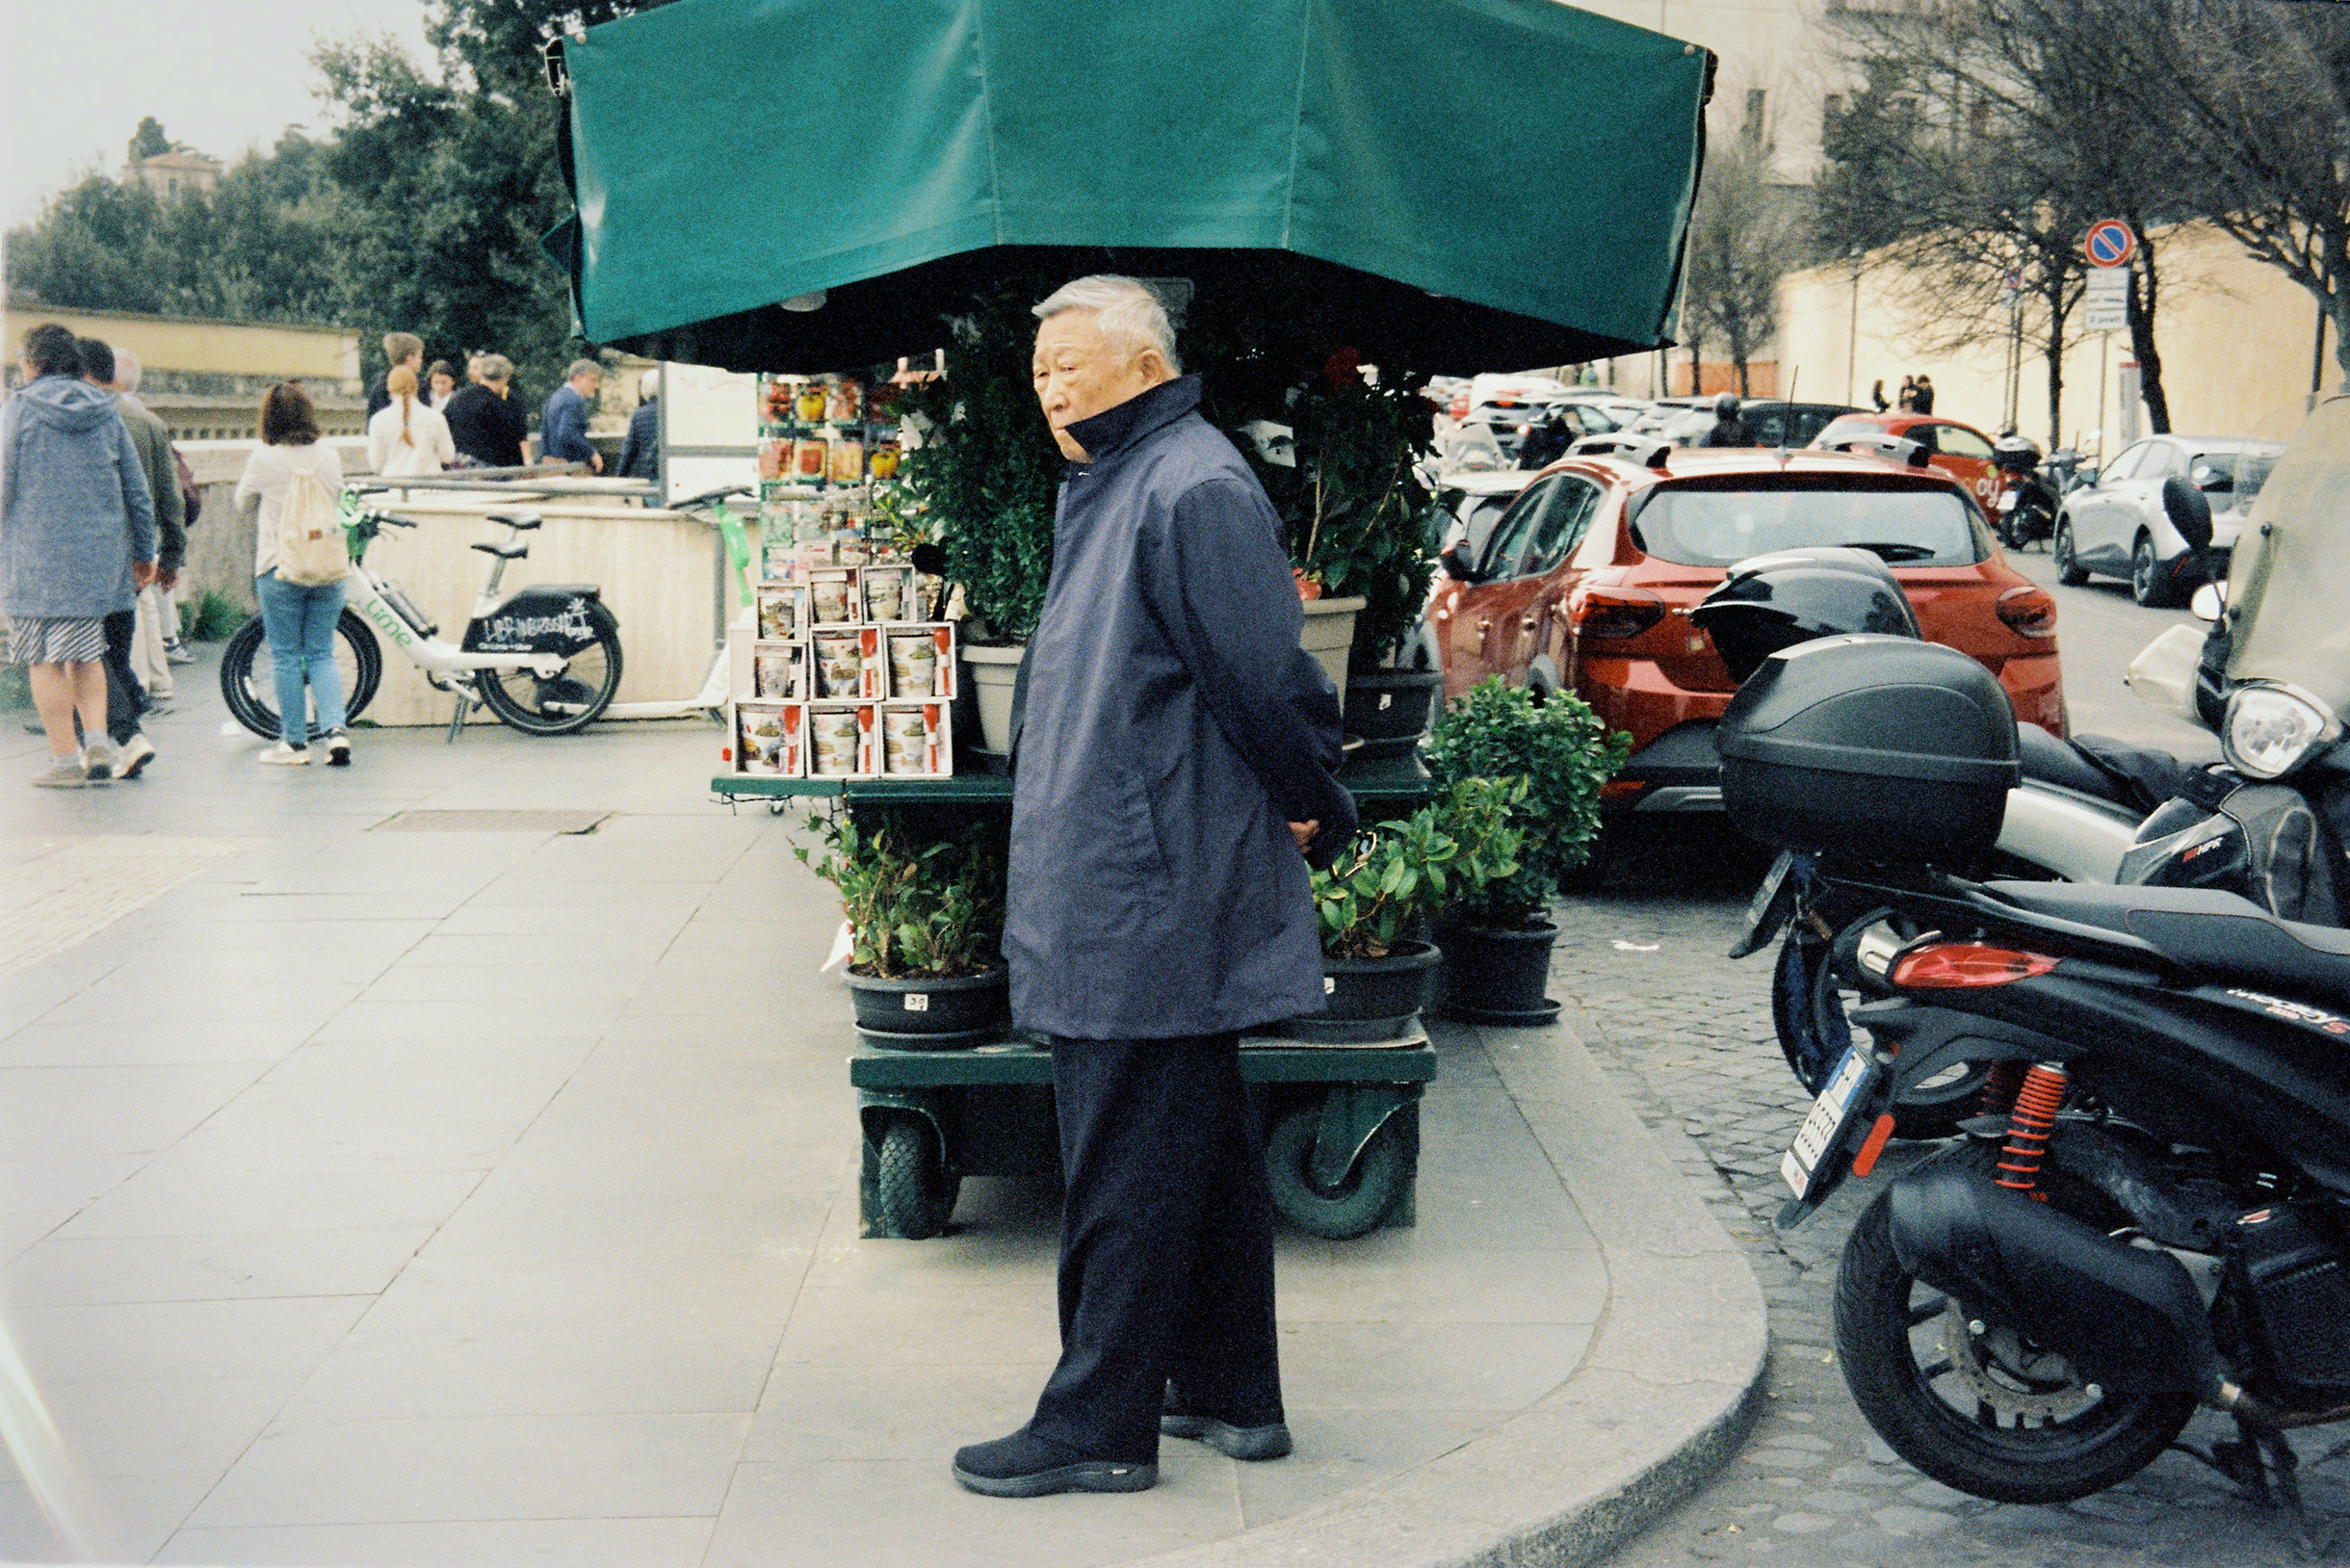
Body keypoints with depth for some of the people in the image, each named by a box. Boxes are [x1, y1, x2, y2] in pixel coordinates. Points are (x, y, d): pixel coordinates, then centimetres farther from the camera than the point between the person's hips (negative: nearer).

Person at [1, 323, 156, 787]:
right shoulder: (106, 414, 8)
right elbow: (138, 491, 8)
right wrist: (144, 553, 17)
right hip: (100, 551, 4)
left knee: (45, 661, 2)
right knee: (85, 652, 15)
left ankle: (65, 758, 1)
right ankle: (98, 742, 1)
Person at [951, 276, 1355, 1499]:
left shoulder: (1191, 491, -17)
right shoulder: (1105, 487, 16)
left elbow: (1267, 677, -19)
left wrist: (1315, 813, -6)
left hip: (1150, 906, -11)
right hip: (1136, 897, 11)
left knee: (1126, 1167, -3)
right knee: (1203, 1146, 16)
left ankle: (1101, 1422, 7)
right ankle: (1230, 1395, 27)